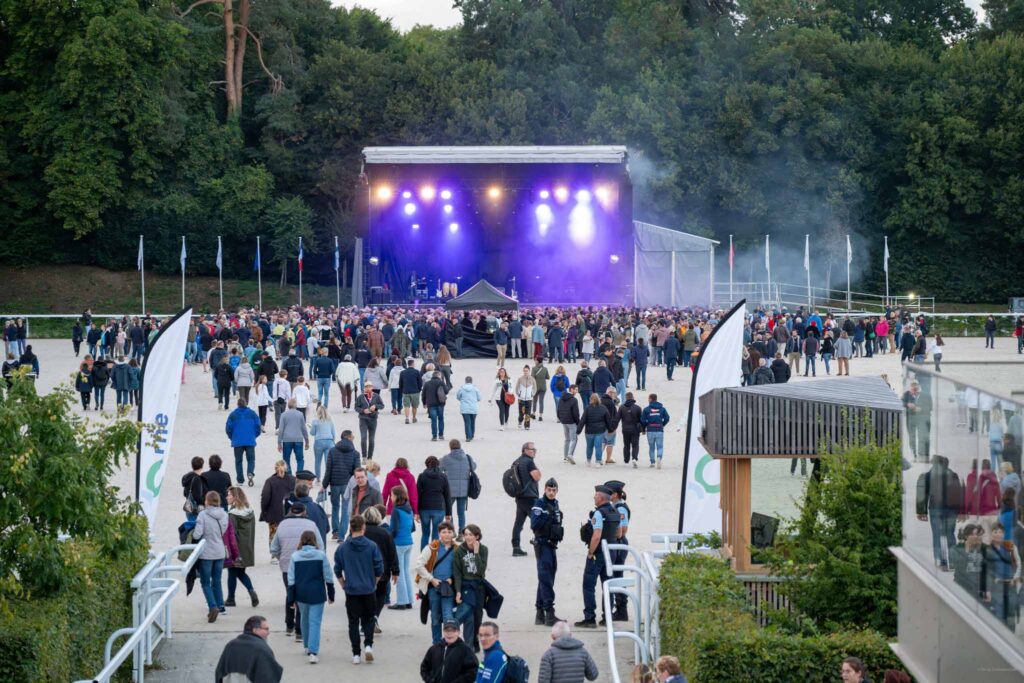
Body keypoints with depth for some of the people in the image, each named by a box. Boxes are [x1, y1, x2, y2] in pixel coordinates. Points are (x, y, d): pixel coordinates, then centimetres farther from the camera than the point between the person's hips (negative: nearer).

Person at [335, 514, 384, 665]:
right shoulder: (372, 546, -8)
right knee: (369, 619, 15)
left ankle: (356, 654, 6)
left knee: (353, 622, 8)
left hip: (351, 590, 0)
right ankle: (368, 645, -5)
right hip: (369, 590, 0)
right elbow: (379, 570, -4)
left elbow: (338, 570, 2)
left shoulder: (342, 548, -5)